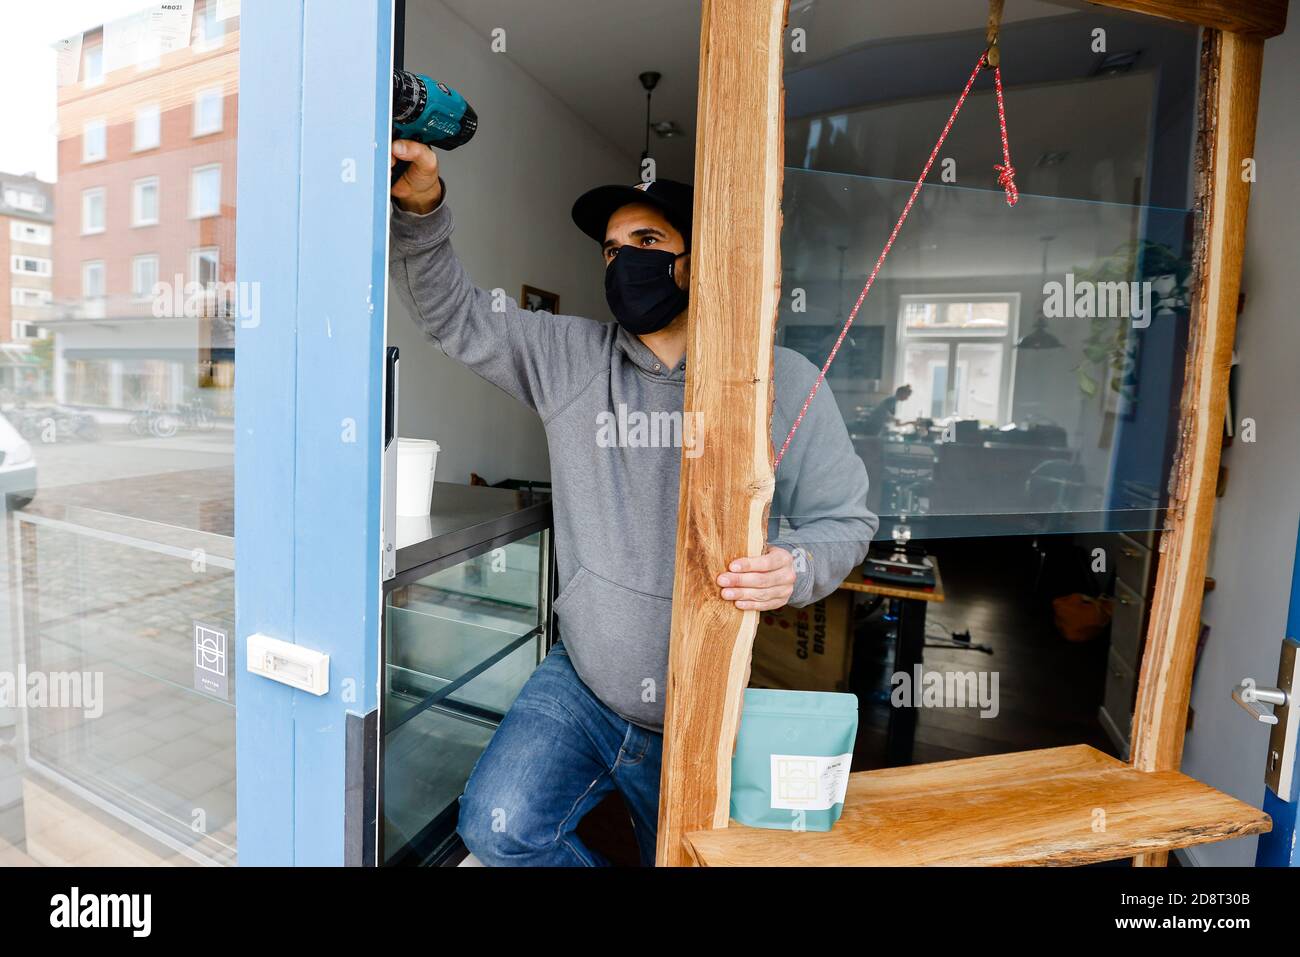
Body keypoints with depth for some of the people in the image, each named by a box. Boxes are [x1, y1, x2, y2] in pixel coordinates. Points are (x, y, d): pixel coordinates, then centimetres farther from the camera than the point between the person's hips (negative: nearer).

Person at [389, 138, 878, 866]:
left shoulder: (783, 381, -8)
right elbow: (453, 311, -3)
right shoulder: (570, 358, -1)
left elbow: (845, 519, -5)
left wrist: (795, 570, -26)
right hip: (580, 684, 2)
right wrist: (421, 207, -21)